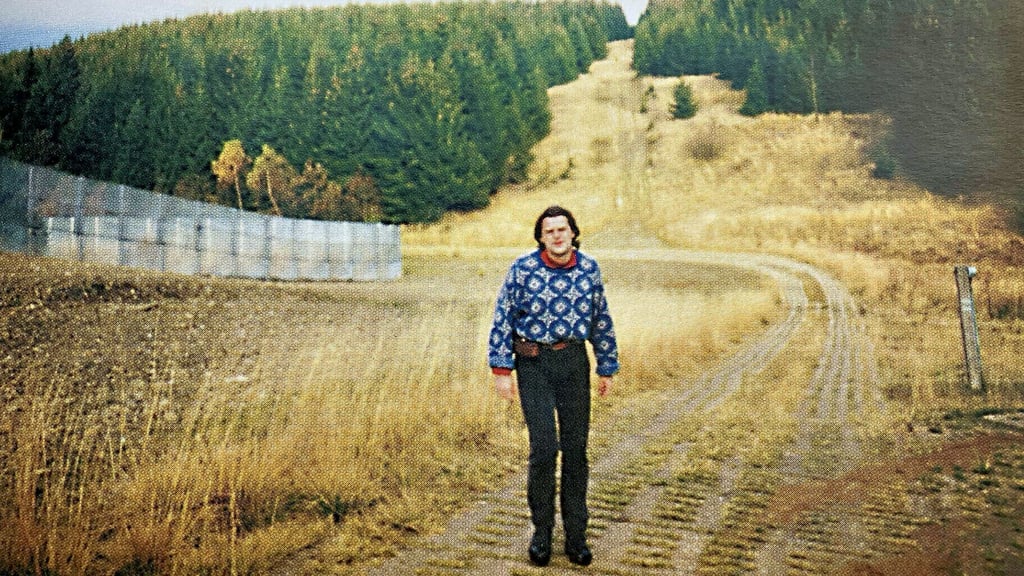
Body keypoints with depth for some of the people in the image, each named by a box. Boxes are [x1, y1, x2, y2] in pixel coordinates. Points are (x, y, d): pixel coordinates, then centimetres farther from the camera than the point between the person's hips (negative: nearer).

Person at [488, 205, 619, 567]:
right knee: (544, 448, -8)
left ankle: (576, 535, 19)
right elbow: (502, 319, -4)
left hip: (574, 362, 3)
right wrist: (501, 369, -8)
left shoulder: (589, 269, 1)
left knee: (575, 449, 5)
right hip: (534, 363, -2)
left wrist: (607, 367, 13)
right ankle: (541, 532, 11)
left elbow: (601, 322, 10)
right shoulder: (523, 268, -7)